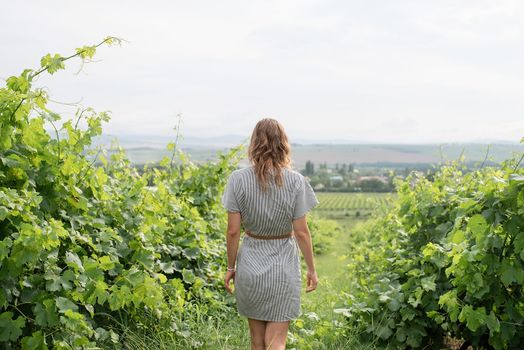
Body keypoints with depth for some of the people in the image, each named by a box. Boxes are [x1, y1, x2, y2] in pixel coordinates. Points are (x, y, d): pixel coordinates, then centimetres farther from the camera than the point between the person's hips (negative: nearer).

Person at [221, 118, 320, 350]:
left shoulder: (239, 179, -8)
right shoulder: (295, 181, -9)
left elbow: (233, 231, -7)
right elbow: (301, 232, -7)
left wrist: (230, 267, 5)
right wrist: (311, 269, 5)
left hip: (250, 263, 1)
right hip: (284, 266, -1)